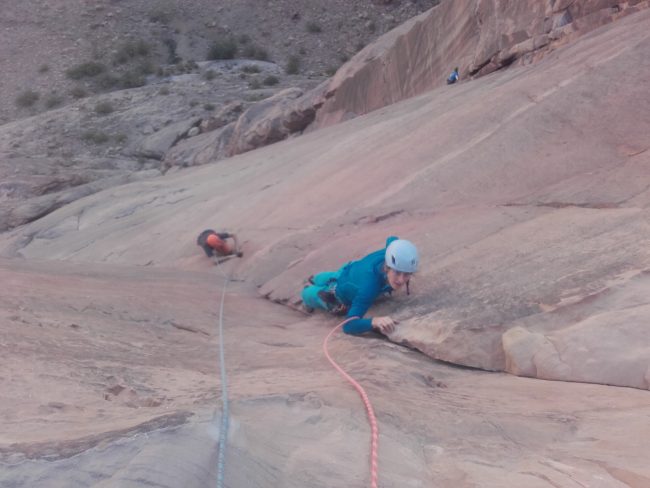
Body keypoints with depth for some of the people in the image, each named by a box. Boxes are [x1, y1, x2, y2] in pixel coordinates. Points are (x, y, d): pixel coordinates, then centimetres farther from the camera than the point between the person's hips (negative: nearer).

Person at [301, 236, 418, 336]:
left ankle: (314, 279, 76)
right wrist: (374, 321, -78)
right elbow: (349, 325, -60)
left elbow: (392, 239, -11)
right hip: (339, 291, -6)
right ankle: (308, 289, 66)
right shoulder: (369, 287, -55)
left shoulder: (390, 255, -39)